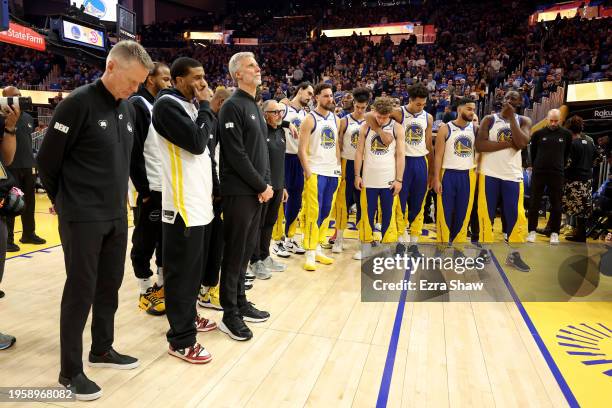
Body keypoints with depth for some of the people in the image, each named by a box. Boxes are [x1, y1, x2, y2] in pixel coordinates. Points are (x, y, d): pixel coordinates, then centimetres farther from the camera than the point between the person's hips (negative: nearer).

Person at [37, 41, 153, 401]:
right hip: (82, 219, -6)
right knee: (80, 292, 2)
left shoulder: (128, 108, 8)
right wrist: (64, 201, 3)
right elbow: (48, 159, -8)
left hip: (117, 216, 6)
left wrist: (118, 199, 15)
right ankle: (70, 371, 17)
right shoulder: (78, 103, -13)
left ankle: (102, 350, 32)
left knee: (110, 286, 15)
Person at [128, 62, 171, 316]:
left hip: (169, 187, 8)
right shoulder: (138, 104, -8)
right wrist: (143, 189, -16)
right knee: (145, 241, 3)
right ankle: (146, 292, 15)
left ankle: (162, 284, 27)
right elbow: (133, 151, -15)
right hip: (151, 189, -8)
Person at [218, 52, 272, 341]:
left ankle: (241, 303, 26)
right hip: (239, 192, -8)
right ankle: (230, 314, 9)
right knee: (235, 252, -2)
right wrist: (262, 185, -13)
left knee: (246, 250, 14)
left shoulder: (255, 107, 18)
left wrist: (266, 182, 6)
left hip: (256, 191, 8)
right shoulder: (232, 106, -10)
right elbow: (236, 154, -17)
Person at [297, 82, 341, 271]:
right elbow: (302, 149, -10)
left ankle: (318, 249, 21)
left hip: (333, 172, 6)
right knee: (313, 213, -6)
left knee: (326, 212, 10)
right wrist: (308, 172, -16)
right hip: (316, 172, -6)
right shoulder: (310, 119, -7)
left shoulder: (336, 119, 12)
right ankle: (310, 254, 1)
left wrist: (338, 167, 9)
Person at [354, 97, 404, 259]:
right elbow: (359, 152, 4)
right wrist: (357, 175, -1)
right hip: (368, 179, 1)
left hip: (389, 180, -1)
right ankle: (365, 246, 22)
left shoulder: (397, 128, -1)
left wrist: (399, 179, -6)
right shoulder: (365, 127, 2)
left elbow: (400, 155, -2)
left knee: (389, 215, 6)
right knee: (367, 214, 8)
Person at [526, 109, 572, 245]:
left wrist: (561, 166, 15)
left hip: (557, 174, 0)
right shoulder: (538, 134, 0)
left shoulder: (566, 134, 2)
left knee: (556, 205, 5)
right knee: (534, 203, 3)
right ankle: (532, 231, 12)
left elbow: (567, 153, 14)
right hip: (538, 173, 0)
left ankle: (555, 232, 14)